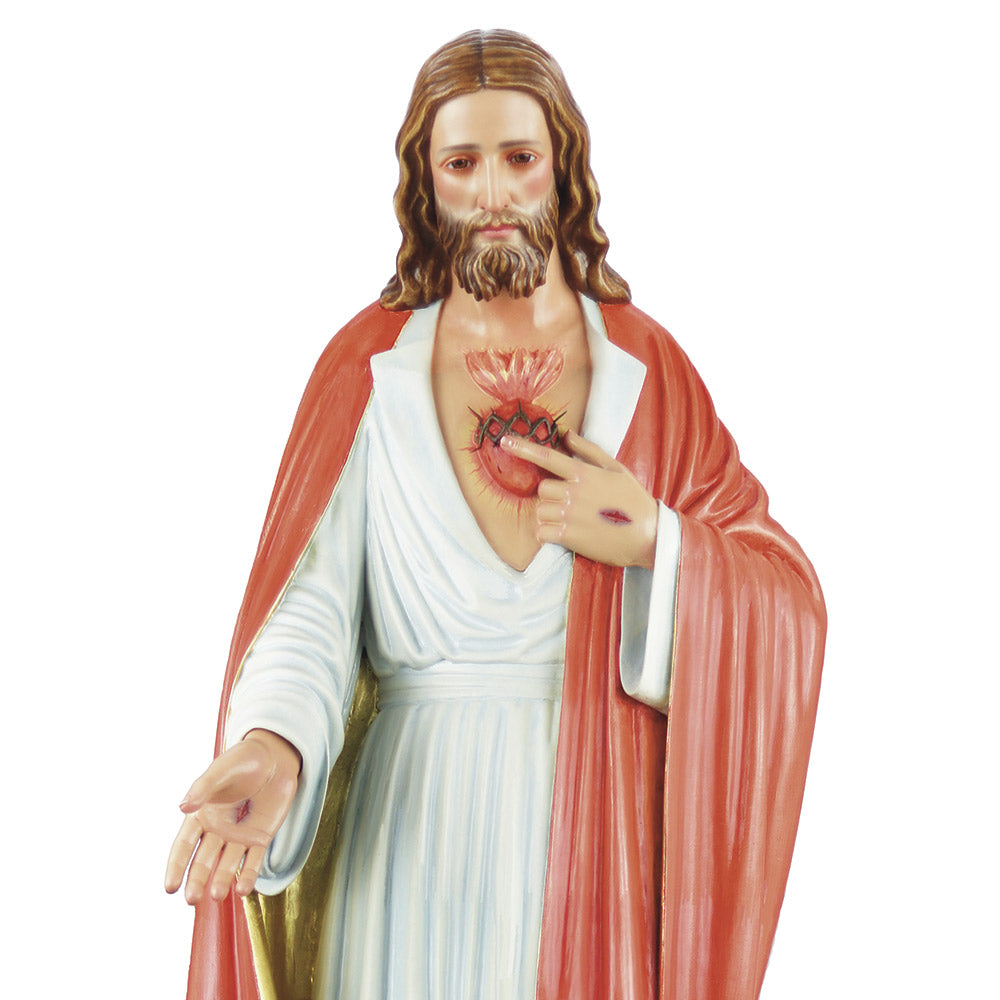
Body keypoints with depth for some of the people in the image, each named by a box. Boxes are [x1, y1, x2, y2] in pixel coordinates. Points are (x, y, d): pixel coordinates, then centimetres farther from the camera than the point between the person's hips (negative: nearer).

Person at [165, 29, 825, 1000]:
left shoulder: (644, 369, 1)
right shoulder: (368, 368, -2)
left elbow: (789, 603, 0)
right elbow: (311, 600, -11)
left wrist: (655, 544, -17)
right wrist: (271, 749, -30)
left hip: (600, 835, 1)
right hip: (414, 836, -1)